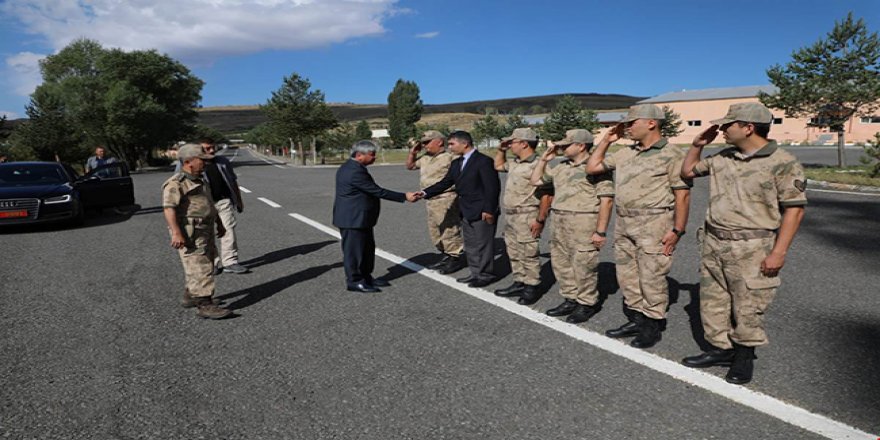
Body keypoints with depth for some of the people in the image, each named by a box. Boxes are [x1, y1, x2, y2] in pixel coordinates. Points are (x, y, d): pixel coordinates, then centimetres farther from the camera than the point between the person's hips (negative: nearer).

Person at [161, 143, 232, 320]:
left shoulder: (199, 181, 18)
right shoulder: (176, 183, -13)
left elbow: (210, 204, 29)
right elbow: (169, 207, -24)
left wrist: (219, 223, 31)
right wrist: (176, 233, -33)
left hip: (205, 231, 10)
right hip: (189, 233, -10)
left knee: (205, 265, 17)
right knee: (200, 268, -12)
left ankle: (190, 296, 32)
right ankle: (204, 305, -11)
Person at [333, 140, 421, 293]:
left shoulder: (350, 167, 10)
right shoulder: (355, 171, -23)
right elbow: (377, 191, -23)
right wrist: (404, 197, -19)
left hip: (360, 218, 11)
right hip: (353, 219, -11)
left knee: (367, 248, 16)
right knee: (353, 250, 1)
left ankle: (366, 277, 27)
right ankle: (354, 281, 11)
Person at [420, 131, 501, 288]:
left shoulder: (483, 161, -14)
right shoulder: (456, 163, 11)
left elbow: (492, 187, -17)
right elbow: (445, 183, 10)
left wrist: (488, 210, -21)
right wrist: (425, 192, -3)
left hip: (482, 213, -8)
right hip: (466, 212, 9)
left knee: (483, 244, 1)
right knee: (470, 245, 15)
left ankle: (486, 275, 14)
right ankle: (476, 272, 28)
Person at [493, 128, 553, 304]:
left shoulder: (537, 165, -17)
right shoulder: (514, 163, 11)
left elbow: (547, 195, -19)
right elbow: (498, 165, 32)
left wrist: (540, 220, -20)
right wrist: (501, 149, 15)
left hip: (527, 218, -9)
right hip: (511, 217, 10)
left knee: (528, 254, -2)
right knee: (514, 253, 16)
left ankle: (532, 289, 8)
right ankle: (519, 283, 28)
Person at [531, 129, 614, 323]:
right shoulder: (561, 167, 14)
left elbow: (606, 200, -13)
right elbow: (536, 180, 22)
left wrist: (601, 231, -17)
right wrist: (544, 159, 10)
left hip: (583, 223, -8)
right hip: (559, 223, 8)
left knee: (583, 266, -2)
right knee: (561, 263, 13)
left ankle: (587, 304, 13)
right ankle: (570, 300, 26)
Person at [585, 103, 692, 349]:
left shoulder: (672, 155, -8)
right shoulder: (626, 154, 12)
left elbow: (682, 195, -11)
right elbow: (592, 167, 17)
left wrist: (677, 230, -16)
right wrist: (606, 140, 11)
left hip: (654, 225, -7)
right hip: (624, 225, 8)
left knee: (651, 278, 0)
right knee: (627, 276, 13)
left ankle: (652, 326, 13)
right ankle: (635, 320, 27)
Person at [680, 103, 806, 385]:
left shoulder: (782, 163, -11)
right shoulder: (722, 158, 7)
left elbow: (794, 208, -12)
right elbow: (687, 172, 22)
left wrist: (779, 252, -16)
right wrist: (698, 144, 7)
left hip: (752, 249, -6)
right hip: (713, 244, 7)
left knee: (747, 307, 4)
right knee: (712, 302, 12)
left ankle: (744, 356, 24)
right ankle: (721, 349, 28)